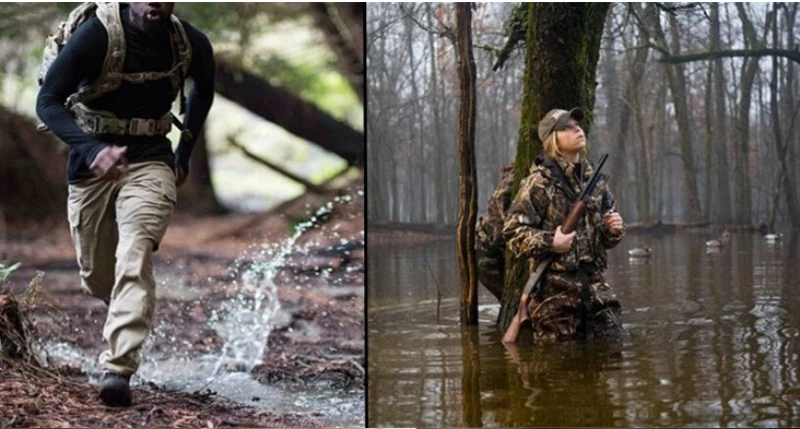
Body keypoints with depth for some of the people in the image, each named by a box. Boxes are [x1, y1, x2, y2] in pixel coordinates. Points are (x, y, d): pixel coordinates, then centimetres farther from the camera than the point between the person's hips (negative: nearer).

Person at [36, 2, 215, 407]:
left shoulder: (191, 44, -7)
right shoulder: (98, 33, -18)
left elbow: (203, 89, 17)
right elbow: (47, 101, -20)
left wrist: (184, 154, 15)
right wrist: (91, 151, -36)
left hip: (149, 163, 0)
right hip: (92, 162, 0)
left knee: (135, 258, -22)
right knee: (95, 275, 12)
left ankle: (118, 370, -27)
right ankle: (125, 321, 45)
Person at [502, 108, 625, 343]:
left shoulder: (594, 179, 13)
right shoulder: (539, 182, -7)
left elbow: (607, 239, 23)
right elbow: (513, 231, -9)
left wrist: (614, 230, 0)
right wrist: (550, 242, -21)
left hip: (593, 280, 6)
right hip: (555, 287, -6)